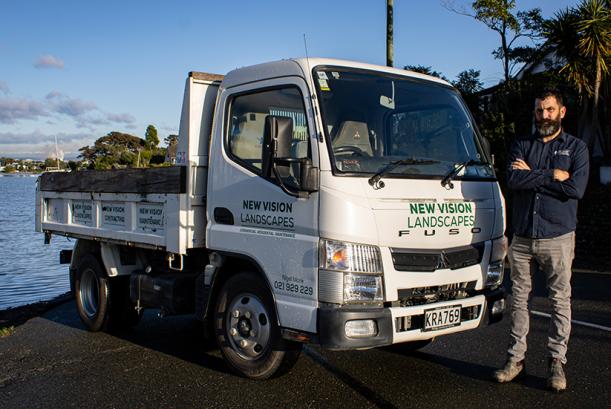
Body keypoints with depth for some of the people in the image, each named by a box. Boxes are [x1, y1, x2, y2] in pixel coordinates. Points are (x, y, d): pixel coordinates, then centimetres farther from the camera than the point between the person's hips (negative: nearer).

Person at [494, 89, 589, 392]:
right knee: (519, 298, 7)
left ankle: (557, 361, 14)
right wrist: (551, 176, -11)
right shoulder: (521, 145, 11)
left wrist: (532, 175, -9)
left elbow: (576, 189, -13)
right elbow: (513, 180, -8)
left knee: (560, 300, 3)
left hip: (558, 237, -2)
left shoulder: (576, 148, 5)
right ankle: (516, 358, 17)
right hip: (522, 238, 2)